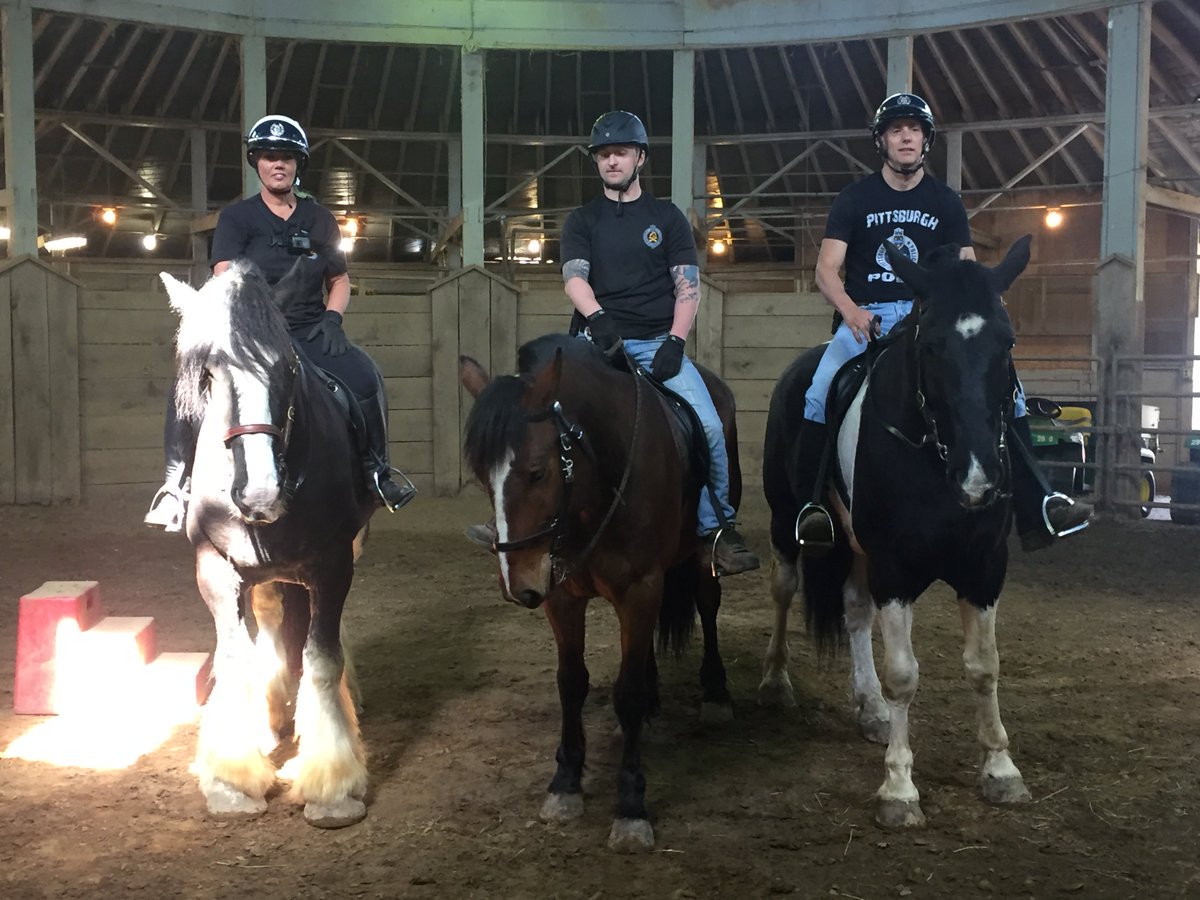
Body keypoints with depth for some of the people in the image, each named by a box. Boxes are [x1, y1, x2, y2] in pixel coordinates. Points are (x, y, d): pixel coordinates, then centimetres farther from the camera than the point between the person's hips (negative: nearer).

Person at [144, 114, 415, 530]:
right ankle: (178, 481, -14)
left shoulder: (320, 220, 13)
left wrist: (332, 317, -2)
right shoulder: (236, 217, 5)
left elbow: (340, 281, 18)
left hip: (310, 334, 1)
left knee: (365, 378, -27)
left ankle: (376, 470, -7)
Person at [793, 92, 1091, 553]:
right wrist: (851, 310, -23)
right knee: (822, 394, -31)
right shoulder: (855, 198, 5)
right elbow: (826, 270, -3)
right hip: (866, 316, -2)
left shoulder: (946, 202, 11)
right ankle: (814, 505, -18)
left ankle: (1035, 508, -15)